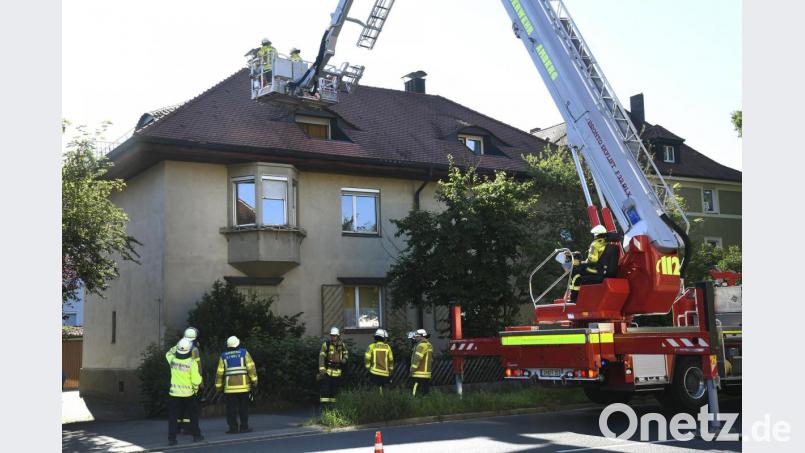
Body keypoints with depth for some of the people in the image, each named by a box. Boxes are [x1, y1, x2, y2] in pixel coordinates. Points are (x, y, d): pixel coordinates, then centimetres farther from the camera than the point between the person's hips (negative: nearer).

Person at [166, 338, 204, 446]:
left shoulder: (172, 359, -7)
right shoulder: (192, 362, -15)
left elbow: (168, 353, 19)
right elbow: (196, 380, -15)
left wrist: (177, 347, 25)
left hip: (174, 393, 2)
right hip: (188, 393, -1)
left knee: (173, 417, 7)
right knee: (193, 414, 15)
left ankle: (171, 438, 2)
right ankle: (196, 435, 20)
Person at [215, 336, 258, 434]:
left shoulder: (224, 356, 6)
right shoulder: (244, 352, 1)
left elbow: (220, 372, 4)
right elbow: (251, 368, -6)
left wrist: (218, 386, 11)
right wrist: (254, 381, -4)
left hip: (230, 386, 1)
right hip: (243, 385, -1)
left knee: (231, 409, 5)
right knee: (244, 407, 8)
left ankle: (233, 428, 2)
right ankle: (244, 427, 7)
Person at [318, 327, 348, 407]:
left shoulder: (342, 345, 6)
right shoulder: (326, 344, -7)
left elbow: (346, 353, 21)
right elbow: (321, 357, -10)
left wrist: (344, 359, -2)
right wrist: (322, 369, -17)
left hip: (337, 371, 4)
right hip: (327, 370, -4)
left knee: (334, 389, 11)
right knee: (324, 388, -7)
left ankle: (332, 403, 20)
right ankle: (323, 404, -6)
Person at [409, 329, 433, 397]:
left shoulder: (422, 345, -12)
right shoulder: (429, 345, 18)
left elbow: (417, 358, -19)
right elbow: (431, 359, 21)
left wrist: (413, 369, -14)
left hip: (419, 374, -10)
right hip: (427, 374, 10)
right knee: (425, 392, 11)